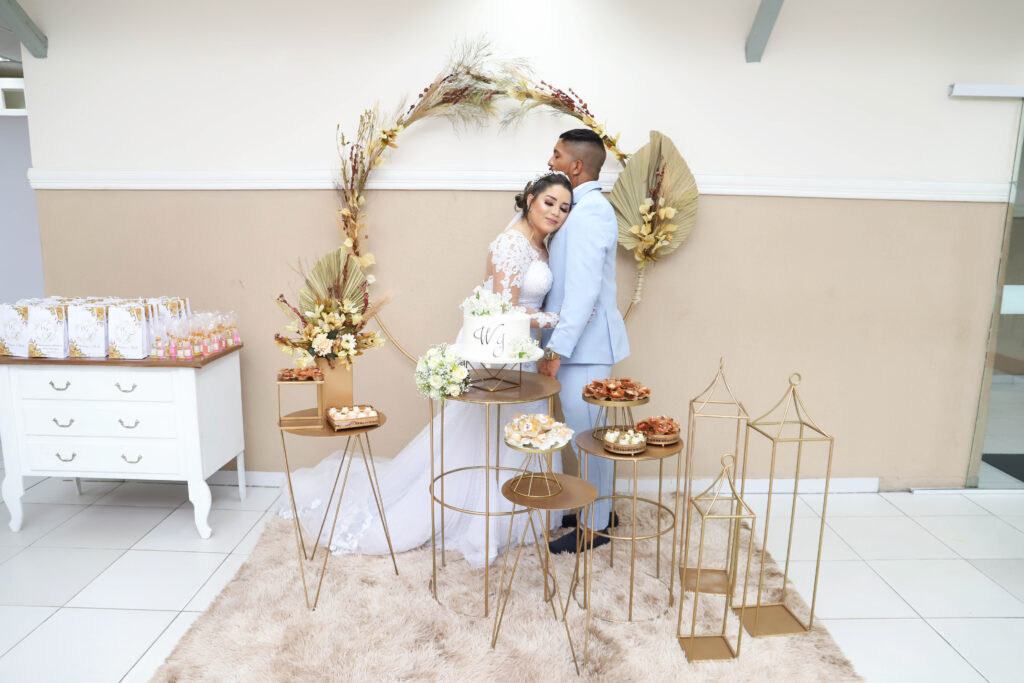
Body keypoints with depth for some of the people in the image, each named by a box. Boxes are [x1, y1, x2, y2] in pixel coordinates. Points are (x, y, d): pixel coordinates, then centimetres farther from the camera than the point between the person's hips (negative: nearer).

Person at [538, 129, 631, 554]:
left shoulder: (588, 213, -18)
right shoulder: (584, 208, 14)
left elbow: (582, 291, -24)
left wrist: (557, 350, -22)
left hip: (583, 345, -10)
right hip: (580, 343, 10)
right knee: (591, 434, 19)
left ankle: (595, 527, 18)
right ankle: (599, 508, 35)